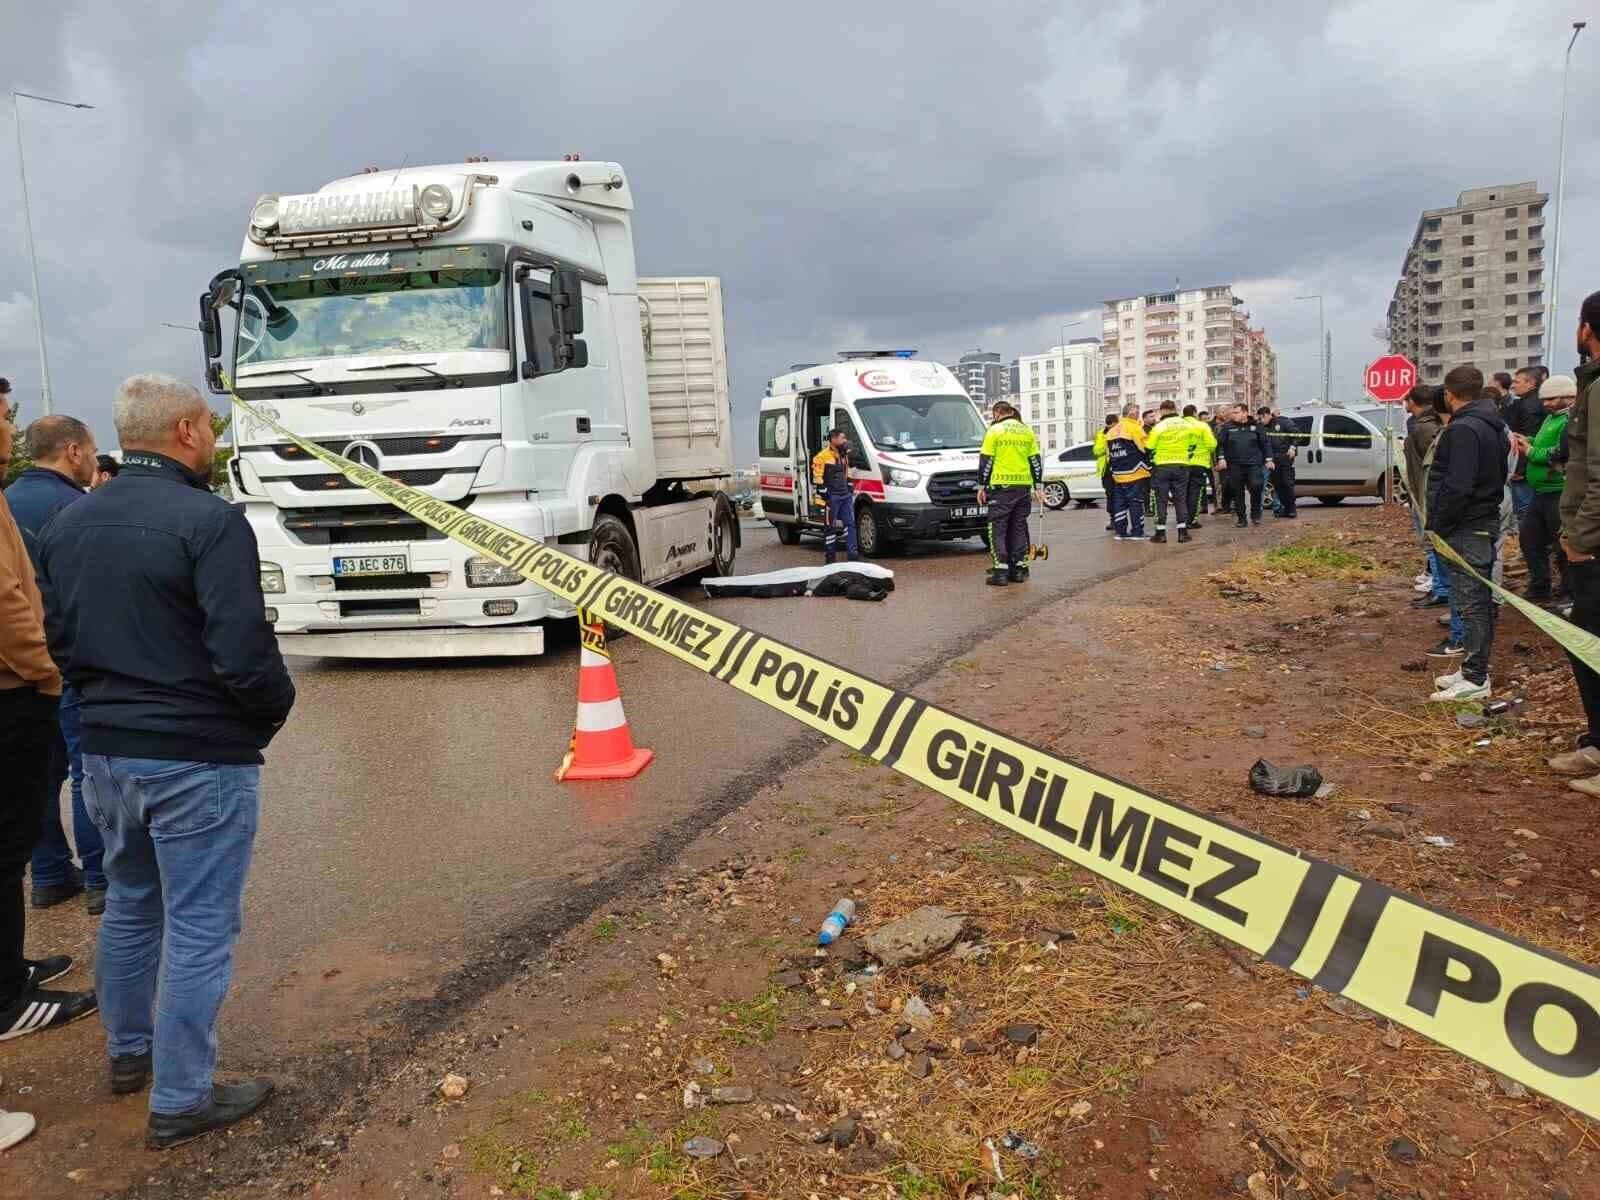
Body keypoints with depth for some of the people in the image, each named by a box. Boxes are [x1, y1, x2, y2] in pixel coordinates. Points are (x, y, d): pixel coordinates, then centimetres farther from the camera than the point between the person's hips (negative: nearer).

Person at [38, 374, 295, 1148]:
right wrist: (276, 707, -5)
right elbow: (243, 653, -23)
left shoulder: (68, 523, 6)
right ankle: (180, 1100, 13)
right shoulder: (209, 521, -19)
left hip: (104, 750, 8)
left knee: (130, 904, 25)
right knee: (199, 928, 4)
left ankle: (129, 1052, 41)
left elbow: (54, 636, 10)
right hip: (198, 757, -8)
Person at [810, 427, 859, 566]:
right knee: (831, 527, -1)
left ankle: (852, 552, 7)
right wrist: (823, 495, -16)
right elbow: (817, 478, -13)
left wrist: (850, 488, 18)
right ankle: (830, 556, 6)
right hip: (832, 497, -7)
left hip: (846, 495, 7)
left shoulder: (844, 455, 15)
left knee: (850, 523, 4)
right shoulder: (822, 456, -11)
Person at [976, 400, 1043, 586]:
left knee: (998, 528, 0)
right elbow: (1036, 460, 12)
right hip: (1024, 486, 5)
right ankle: (1019, 569, 14)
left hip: (1001, 486, -5)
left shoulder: (995, 430, -3)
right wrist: (1038, 487, 16)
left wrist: (981, 486, 0)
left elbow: (985, 460, -5)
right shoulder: (1027, 431, 12)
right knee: (1019, 527, 13)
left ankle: (1001, 570, -7)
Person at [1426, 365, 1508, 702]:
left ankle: (1475, 679, -1)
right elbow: (1501, 474, 21)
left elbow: (1457, 487, -25)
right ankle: (1474, 669, 24)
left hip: (1465, 530, -10)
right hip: (1487, 522, 10)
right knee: (1481, 599, 15)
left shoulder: (1462, 430, -18)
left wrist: (1438, 527, -16)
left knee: (1471, 602, -6)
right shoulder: (1494, 427, 14)